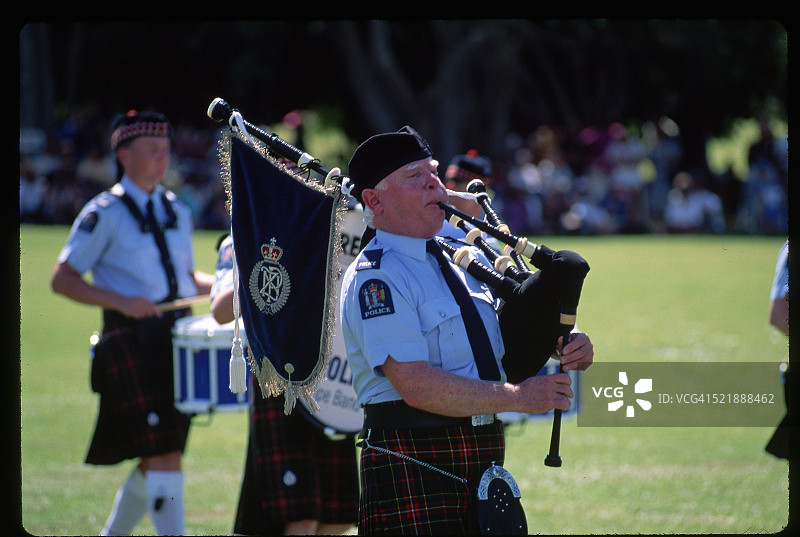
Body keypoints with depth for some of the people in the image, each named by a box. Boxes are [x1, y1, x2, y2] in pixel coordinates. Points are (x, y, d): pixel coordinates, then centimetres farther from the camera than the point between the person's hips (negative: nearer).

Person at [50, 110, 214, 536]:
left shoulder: (178, 212, 17)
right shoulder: (105, 213, -3)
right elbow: (62, 279, -5)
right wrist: (122, 302, -18)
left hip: (179, 334, 7)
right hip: (131, 341, -7)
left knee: (157, 458, 11)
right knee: (164, 453, -15)